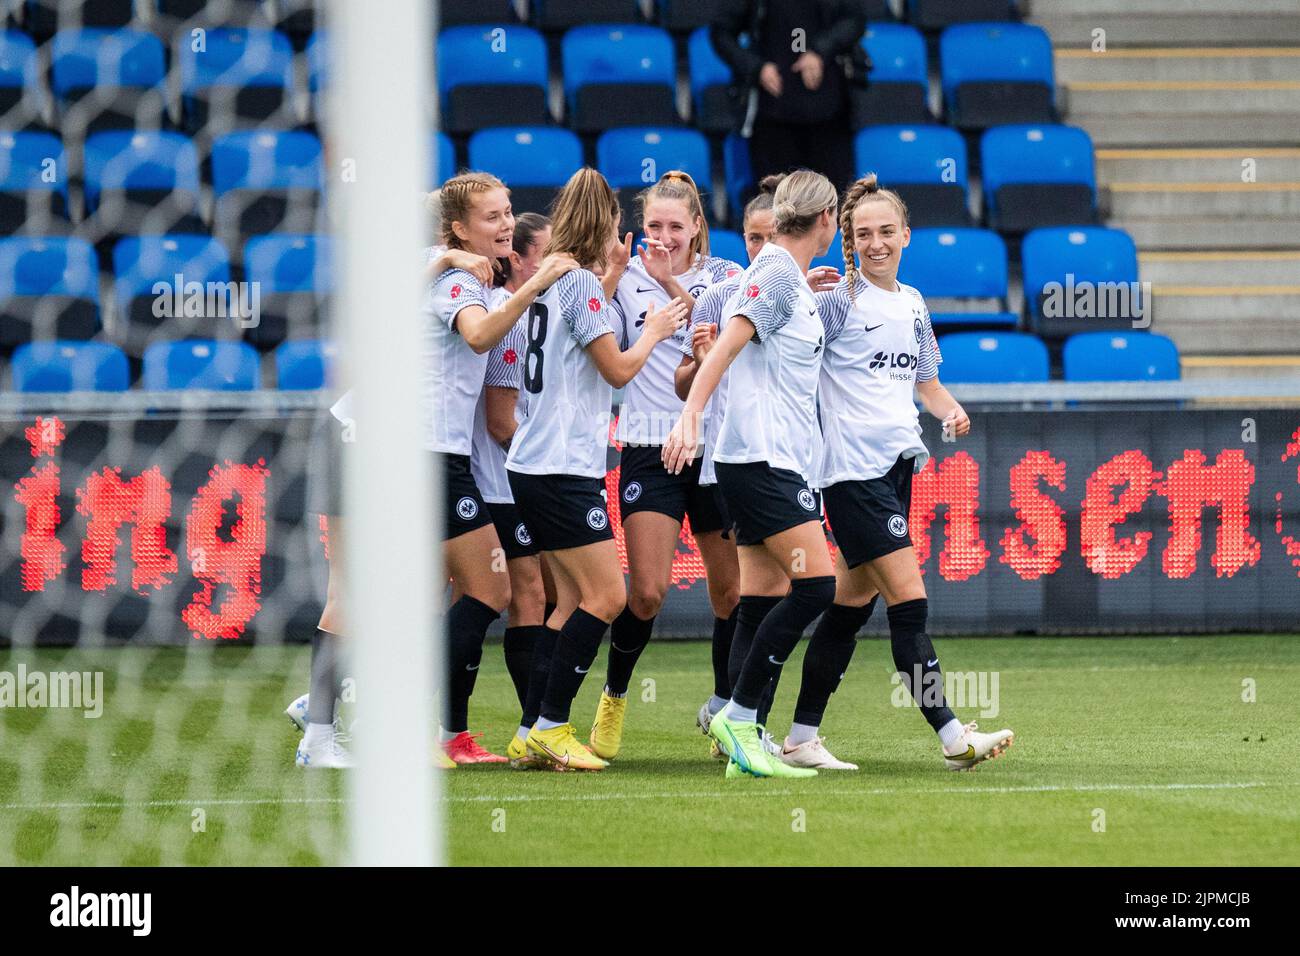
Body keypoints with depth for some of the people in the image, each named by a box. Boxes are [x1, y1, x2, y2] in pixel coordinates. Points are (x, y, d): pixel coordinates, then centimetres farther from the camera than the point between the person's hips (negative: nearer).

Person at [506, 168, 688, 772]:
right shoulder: (581, 283, -12)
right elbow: (617, 369, -10)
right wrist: (654, 331, 7)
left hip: (535, 466, 10)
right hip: (564, 468, -10)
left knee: (573, 602, 11)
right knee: (606, 596, -8)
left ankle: (536, 733, 8)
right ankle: (552, 727, -10)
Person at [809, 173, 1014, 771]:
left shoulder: (913, 304, 15)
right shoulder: (837, 298, -6)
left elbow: (927, 382, 24)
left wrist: (952, 412, 6)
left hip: (898, 464, 7)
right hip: (852, 468, -7)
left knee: (854, 600, 9)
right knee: (909, 600, -12)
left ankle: (801, 737, 17)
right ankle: (951, 737, -13)